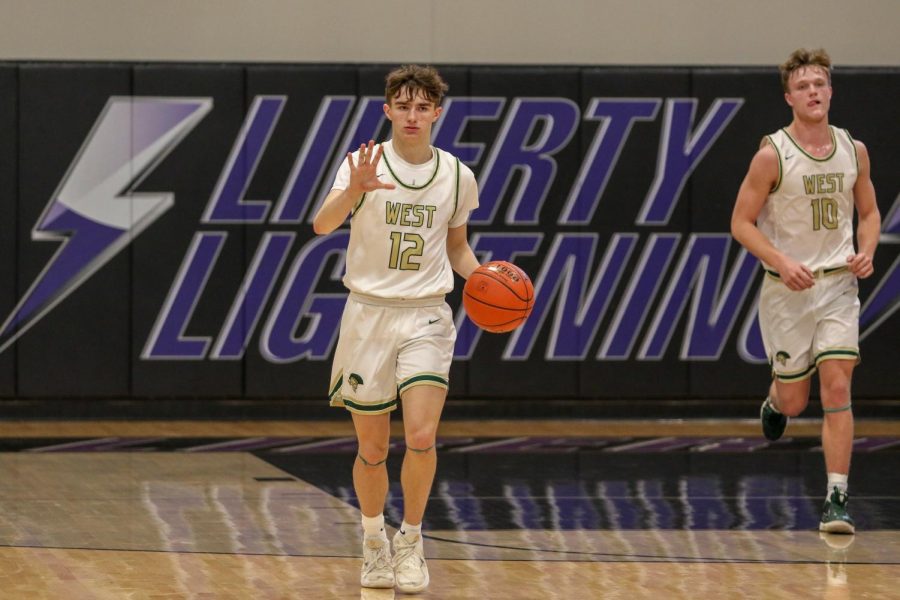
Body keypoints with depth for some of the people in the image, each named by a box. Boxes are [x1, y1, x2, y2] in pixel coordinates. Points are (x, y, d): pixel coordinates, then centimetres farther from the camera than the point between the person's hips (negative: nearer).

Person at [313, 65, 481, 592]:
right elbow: (323, 224, -22)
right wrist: (354, 190, -41)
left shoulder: (457, 175, 4)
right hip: (369, 312, -1)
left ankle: (411, 539, 2)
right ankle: (374, 541, 27)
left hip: (426, 316, 1)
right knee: (373, 450, 5)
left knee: (421, 435, -18)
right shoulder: (365, 163, -5)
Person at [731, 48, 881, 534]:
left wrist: (866, 252, -5)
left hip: (839, 284, 2)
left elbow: (869, 212, 15)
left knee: (837, 388, -11)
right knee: (794, 400, 6)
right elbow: (741, 223, -7)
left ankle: (837, 499, -10)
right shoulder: (772, 155, -10)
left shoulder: (854, 151, 2)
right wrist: (782, 262, -21)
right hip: (787, 289, -2)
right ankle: (774, 401, 45)